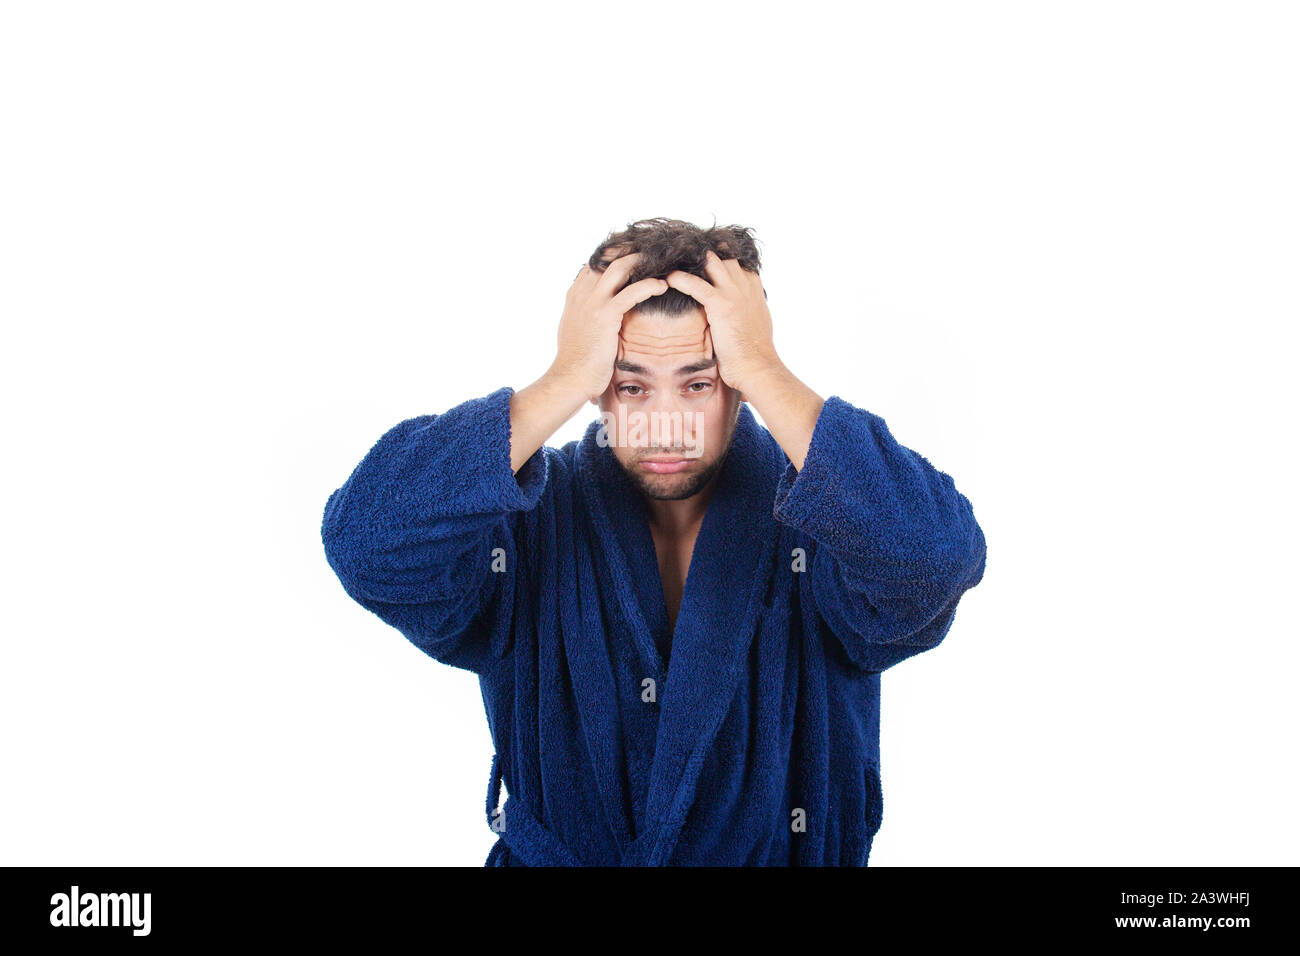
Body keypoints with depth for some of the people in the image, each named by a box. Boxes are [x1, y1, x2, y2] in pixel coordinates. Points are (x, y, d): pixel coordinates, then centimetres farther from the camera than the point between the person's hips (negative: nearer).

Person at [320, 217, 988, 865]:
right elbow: (365, 548, -23)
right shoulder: (534, 520, -6)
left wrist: (764, 372, -25)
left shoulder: (821, 513, -7)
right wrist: (564, 383, -22)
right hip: (553, 854, 0)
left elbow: (938, 558, -28)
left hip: (786, 856, 0)